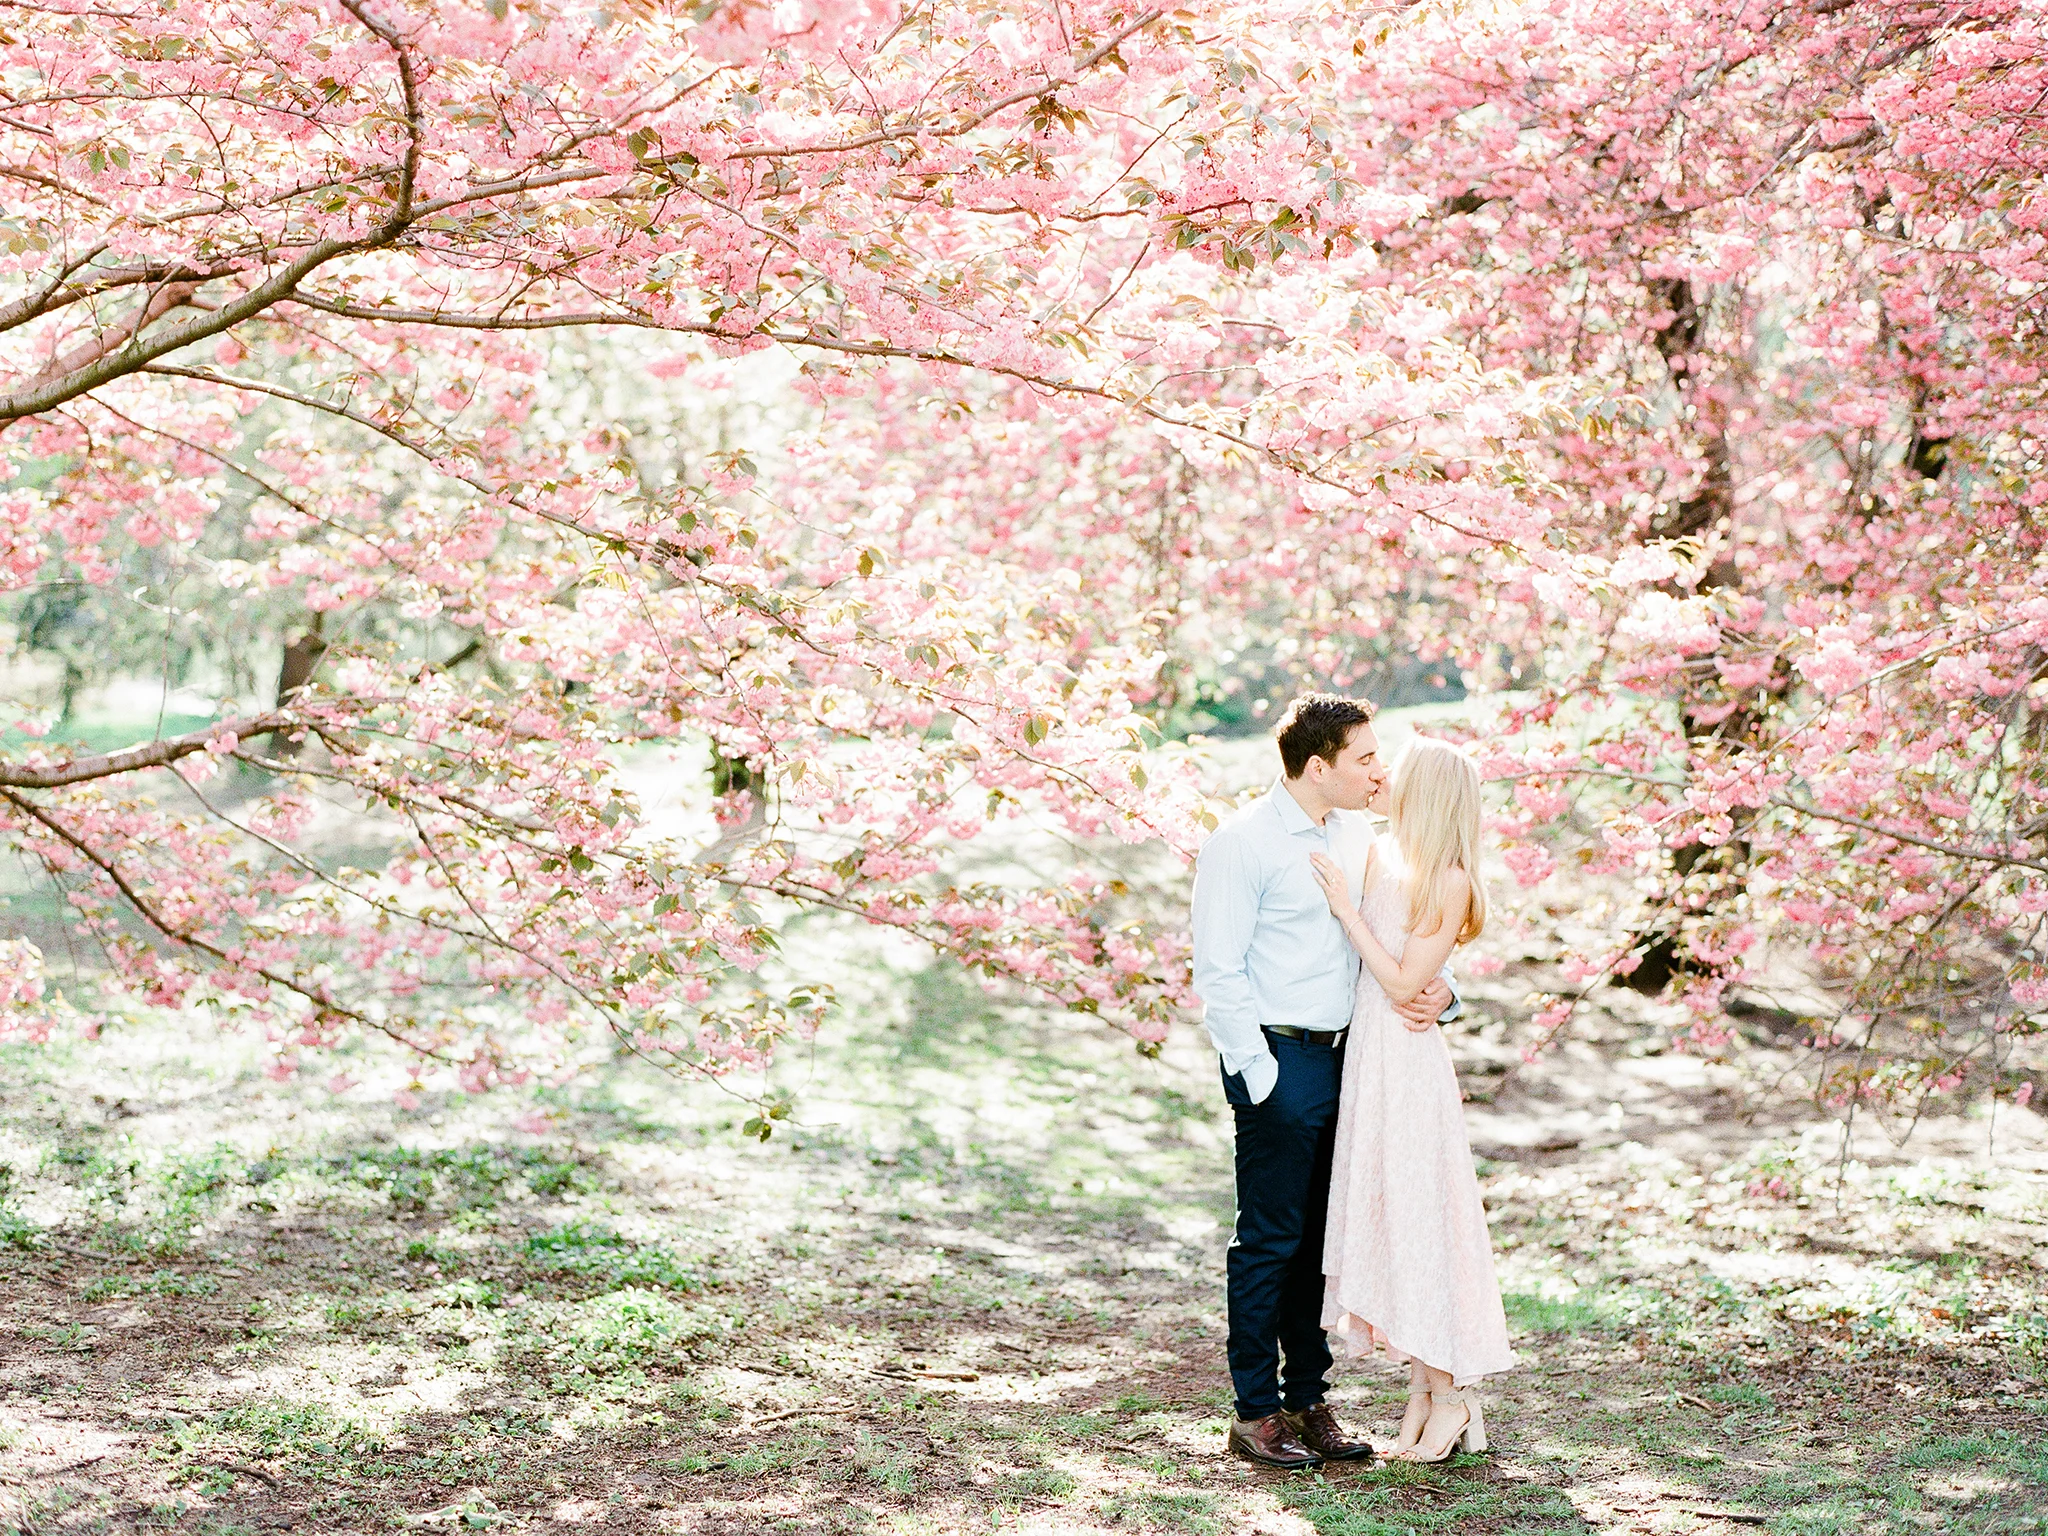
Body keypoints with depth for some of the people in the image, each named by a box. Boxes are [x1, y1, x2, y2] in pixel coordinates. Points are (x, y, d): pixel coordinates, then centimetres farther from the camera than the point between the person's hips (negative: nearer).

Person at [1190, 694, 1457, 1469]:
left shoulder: (1357, 837, 12)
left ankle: (1308, 1400, 21)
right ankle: (1255, 1412, 8)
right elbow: (1218, 974, -12)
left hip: (1343, 1056, 7)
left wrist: (1438, 990, -2)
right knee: (1270, 1240, -1)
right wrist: (1260, 1075, -15)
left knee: (1321, 1239, 12)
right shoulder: (1242, 843, -11)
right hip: (1278, 1060, -7)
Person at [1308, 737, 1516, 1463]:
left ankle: (1450, 1394, 6)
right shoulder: (1377, 856, 9)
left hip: (1409, 1062, -7)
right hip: (1365, 1053, 7)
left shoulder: (1450, 882, -11)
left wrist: (1347, 909, -14)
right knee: (1380, 1214, 8)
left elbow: (1404, 981, -15)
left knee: (1416, 1217, -4)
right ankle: (1422, 1393, 16)